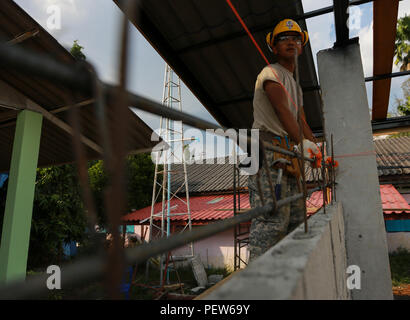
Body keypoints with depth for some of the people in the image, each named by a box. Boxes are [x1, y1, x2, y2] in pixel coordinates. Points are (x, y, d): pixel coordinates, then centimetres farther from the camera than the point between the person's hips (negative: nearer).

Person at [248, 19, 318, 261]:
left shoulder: (296, 86, 30)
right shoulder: (271, 73, 3)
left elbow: (303, 125, 25)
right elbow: (282, 111, -13)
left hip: (287, 154, 9)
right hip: (269, 148, -9)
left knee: (296, 218, 7)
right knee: (274, 216, -19)